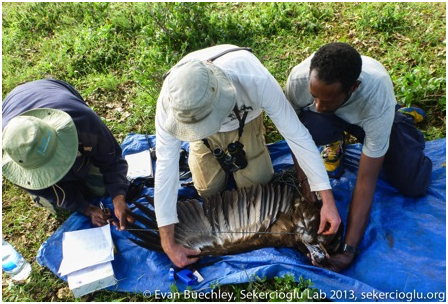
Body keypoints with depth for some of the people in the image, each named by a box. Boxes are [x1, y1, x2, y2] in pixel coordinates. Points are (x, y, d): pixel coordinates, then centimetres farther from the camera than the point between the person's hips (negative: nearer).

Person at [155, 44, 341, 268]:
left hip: (245, 120, 0)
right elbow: (165, 167, -35)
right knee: (208, 190, 1)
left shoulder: (256, 80, -45)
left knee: (256, 185, -3)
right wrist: (168, 244, -31)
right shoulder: (171, 100, -40)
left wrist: (328, 201, -35)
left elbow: (297, 136, -36)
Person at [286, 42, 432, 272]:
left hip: (372, 118, 0)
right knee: (312, 127, -36)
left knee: (415, 186, -10)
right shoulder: (299, 78, -37)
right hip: (328, 119, 1)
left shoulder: (378, 99, -40)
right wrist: (305, 180, -24)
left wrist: (349, 249, -37)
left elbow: (366, 181, -37)